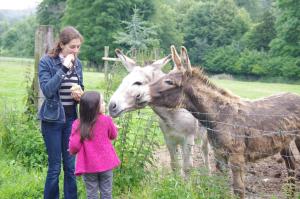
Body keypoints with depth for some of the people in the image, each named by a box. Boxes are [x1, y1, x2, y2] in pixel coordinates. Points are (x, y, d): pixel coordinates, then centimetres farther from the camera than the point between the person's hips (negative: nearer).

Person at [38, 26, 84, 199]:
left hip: (71, 119, 4)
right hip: (53, 119, -4)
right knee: (55, 167, 1)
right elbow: (47, 90, -21)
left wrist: (79, 96, -8)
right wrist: (64, 68, -24)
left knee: (71, 166, 10)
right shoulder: (47, 62, -10)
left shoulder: (77, 63, 4)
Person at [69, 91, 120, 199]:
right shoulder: (106, 120, -11)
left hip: (89, 165, 0)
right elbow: (113, 136, 6)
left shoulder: (78, 124, -13)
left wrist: (72, 151, 11)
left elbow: (74, 146, -12)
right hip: (106, 163, 0)